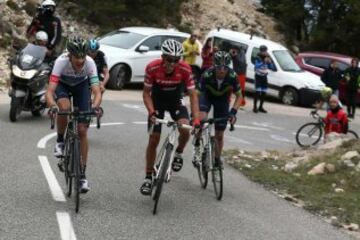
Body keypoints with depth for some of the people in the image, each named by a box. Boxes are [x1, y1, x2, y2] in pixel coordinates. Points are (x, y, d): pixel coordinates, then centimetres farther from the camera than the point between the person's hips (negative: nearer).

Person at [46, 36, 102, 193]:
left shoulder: (90, 63, -34)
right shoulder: (61, 61, -37)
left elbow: (97, 91, -39)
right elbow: (50, 91, -43)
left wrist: (95, 105, -60)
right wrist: (52, 105, -62)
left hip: (81, 86, 1)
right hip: (62, 84, -1)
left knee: (82, 131, -6)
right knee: (64, 108, -37)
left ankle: (82, 175, 2)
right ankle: (60, 142, -8)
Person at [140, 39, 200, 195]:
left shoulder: (185, 69, -27)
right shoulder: (152, 68, -28)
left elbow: (193, 95, -23)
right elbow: (146, 93, -17)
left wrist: (196, 120, -34)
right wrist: (151, 112, -32)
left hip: (175, 102, 0)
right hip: (157, 102, 0)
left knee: (185, 129, -26)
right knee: (153, 140, -4)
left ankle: (178, 154, 6)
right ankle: (148, 178, 10)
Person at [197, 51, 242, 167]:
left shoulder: (232, 76, -32)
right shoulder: (207, 75, -36)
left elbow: (239, 96, -18)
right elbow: (198, 94, -31)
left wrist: (233, 111, -32)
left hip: (222, 99, 1)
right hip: (207, 96, -1)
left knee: (219, 134, 3)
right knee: (201, 118, -32)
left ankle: (217, 159, 28)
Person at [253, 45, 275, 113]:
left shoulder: (267, 59, 5)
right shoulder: (258, 58, -12)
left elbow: (272, 68, 4)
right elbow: (256, 66, -29)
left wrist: (270, 62, -13)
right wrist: (263, 62, -37)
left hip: (264, 77, 6)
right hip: (258, 76, -6)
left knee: (264, 93, 7)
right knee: (257, 92, -12)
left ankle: (261, 107, 17)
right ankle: (255, 107, -8)